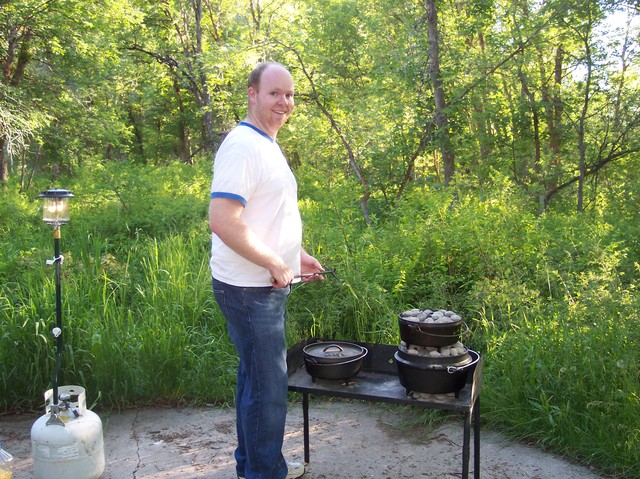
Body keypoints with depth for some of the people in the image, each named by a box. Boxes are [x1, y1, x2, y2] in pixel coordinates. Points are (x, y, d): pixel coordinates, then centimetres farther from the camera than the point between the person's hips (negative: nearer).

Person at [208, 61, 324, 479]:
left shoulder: (267, 145, 14)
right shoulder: (242, 145, -18)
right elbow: (223, 222, -27)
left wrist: (299, 255, 16)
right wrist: (277, 264, -19)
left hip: (269, 287, 10)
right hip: (249, 289, -10)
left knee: (257, 379, 20)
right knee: (268, 387, 0)